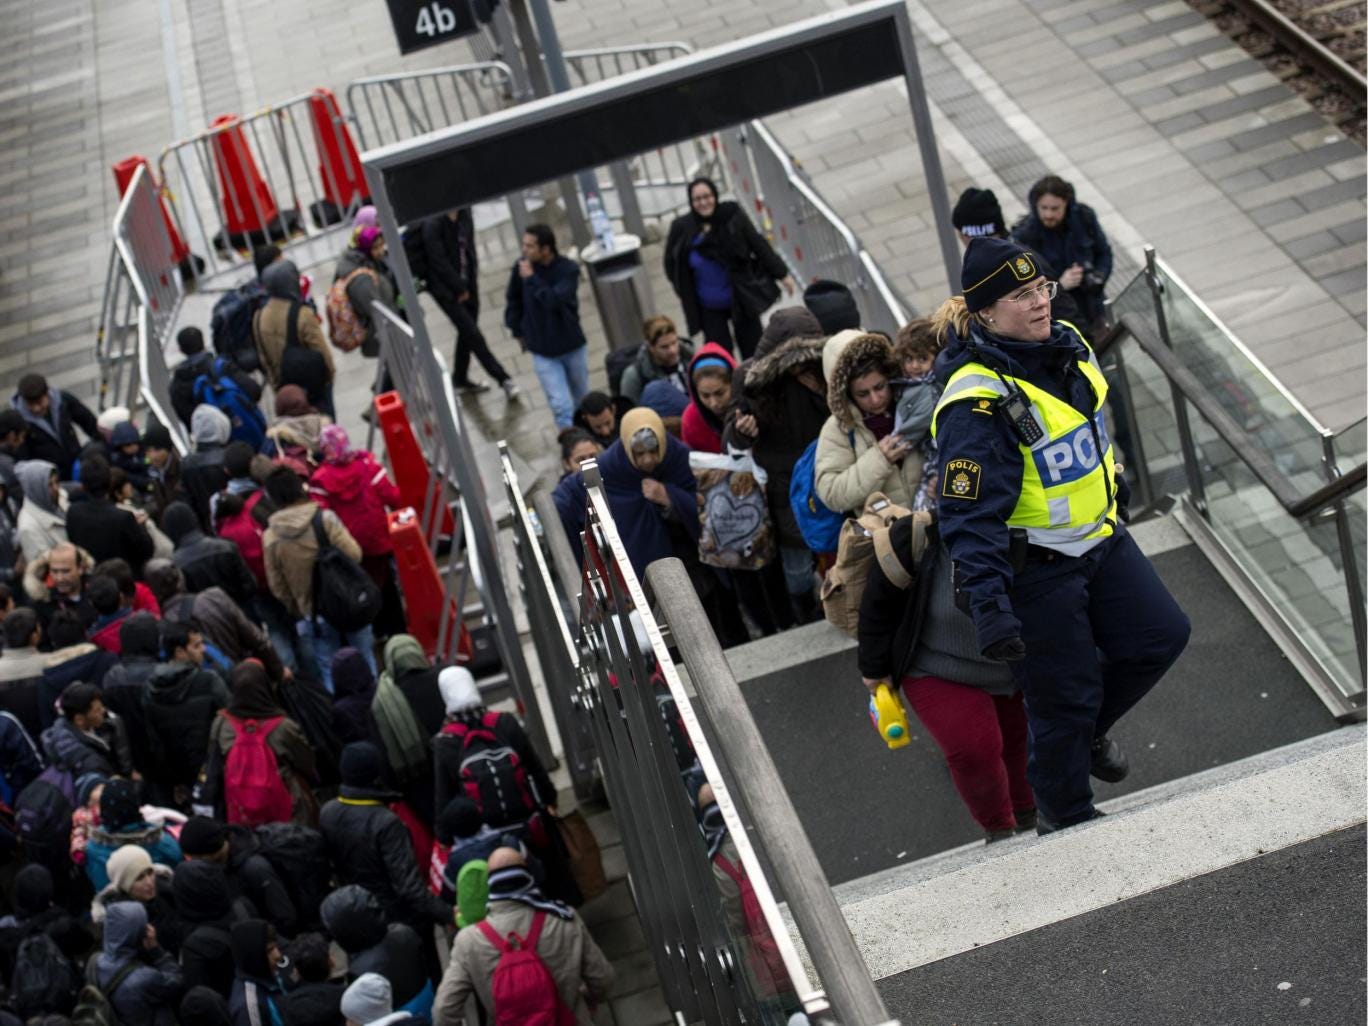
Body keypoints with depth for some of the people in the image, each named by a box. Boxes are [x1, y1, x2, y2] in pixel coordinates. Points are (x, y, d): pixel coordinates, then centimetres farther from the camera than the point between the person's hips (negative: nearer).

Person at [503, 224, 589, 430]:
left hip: (573, 345, 0)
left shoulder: (568, 269, -17)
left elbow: (554, 300, -32)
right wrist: (517, 331, 11)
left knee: (582, 399, 18)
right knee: (561, 406, -7)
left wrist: (531, 279, -28)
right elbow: (513, 299, 7)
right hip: (543, 352, 0)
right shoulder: (521, 267, -11)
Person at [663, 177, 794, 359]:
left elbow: (759, 245, -2)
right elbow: (671, 265, 6)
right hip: (709, 308, 0)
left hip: (741, 300, 0)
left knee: (753, 352, 7)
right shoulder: (681, 228, -8)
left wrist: (782, 274, 1)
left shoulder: (732, 216, -9)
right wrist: (687, 297, 6)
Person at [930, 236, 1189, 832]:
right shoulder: (977, 399, -28)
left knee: (1162, 636, 12)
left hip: (1101, 540, 8)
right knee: (1064, 698, 5)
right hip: (1035, 569, -8)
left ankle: (1090, 731, 38)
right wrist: (988, 607, -35)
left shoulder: (1065, 344, -2)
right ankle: (1066, 821, 30)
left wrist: (1114, 486, 31)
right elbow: (970, 516, -29)